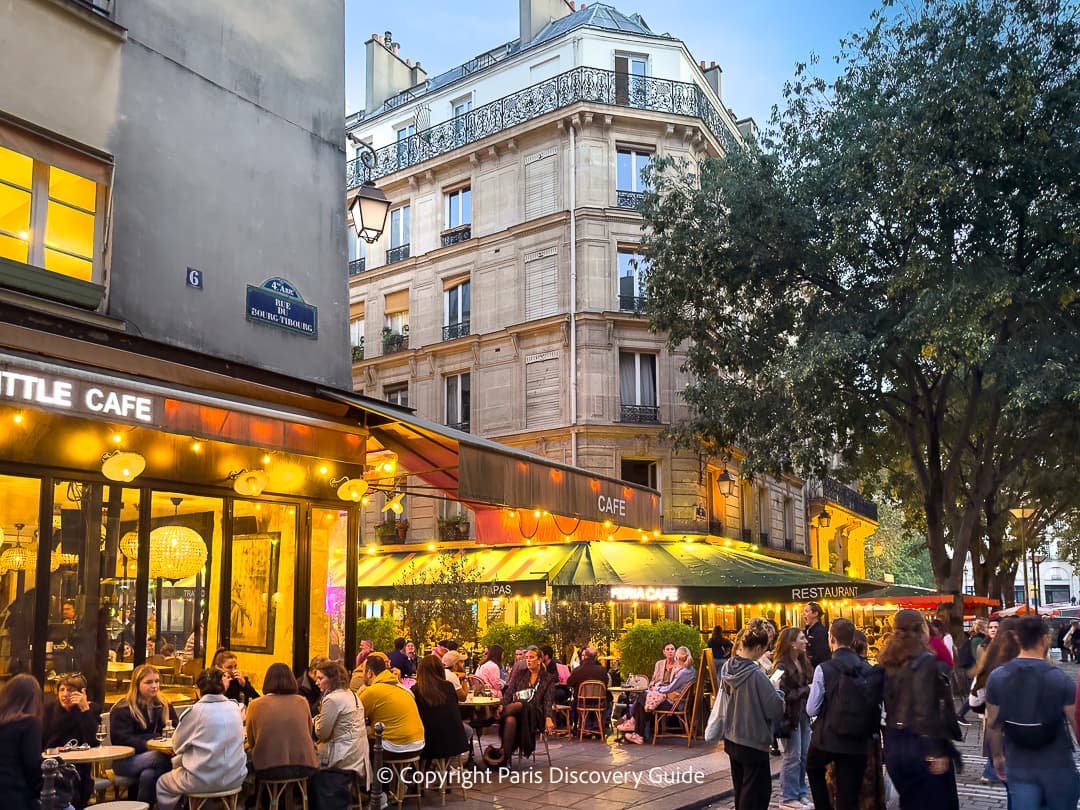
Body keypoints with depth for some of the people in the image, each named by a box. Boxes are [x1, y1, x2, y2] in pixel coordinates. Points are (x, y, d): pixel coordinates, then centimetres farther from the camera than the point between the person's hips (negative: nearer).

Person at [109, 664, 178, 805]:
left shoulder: (164, 706, 15)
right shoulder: (122, 709, 0)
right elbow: (122, 740, -10)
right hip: (126, 760, -4)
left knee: (148, 775, -31)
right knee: (160, 757, -36)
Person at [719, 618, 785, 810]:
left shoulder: (727, 667, -5)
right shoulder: (756, 675, -25)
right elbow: (776, 709, -21)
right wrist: (777, 692, -1)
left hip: (732, 740, 7)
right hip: (753, 743, -7)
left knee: (741, 792, 21)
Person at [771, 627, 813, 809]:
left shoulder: (804, 662, 9)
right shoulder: (782, 666, -15)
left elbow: (809, 684, 9)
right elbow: (783, 694, -19)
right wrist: (806, 690, -17)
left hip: (804, 713, 7)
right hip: (790, 715, -7)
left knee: (805, 755, 12)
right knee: (793, 757, -1)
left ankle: (801, 792, 25)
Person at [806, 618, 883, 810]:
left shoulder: (824, 669, -13)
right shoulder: (869, 670, -3)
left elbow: (811, 710, -8)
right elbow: (876, 706, 5)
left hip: (827, 738, -2)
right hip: (857, 742, 2)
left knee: (813, 768, 30)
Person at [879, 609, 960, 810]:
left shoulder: (890, 663, 6)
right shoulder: (927, 662, -14)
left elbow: (887, 705, 8)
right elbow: (929, 711, -20)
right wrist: (938, 751, -18)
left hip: (894, 746, 6)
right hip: (921, 746, -6)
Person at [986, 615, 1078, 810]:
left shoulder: (996, 677, -6)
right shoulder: (1060, 679, -15)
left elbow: (993, 724, 2)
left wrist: (997, 756, 17)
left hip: (1019, 768, 2)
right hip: (1058, 767, -2)